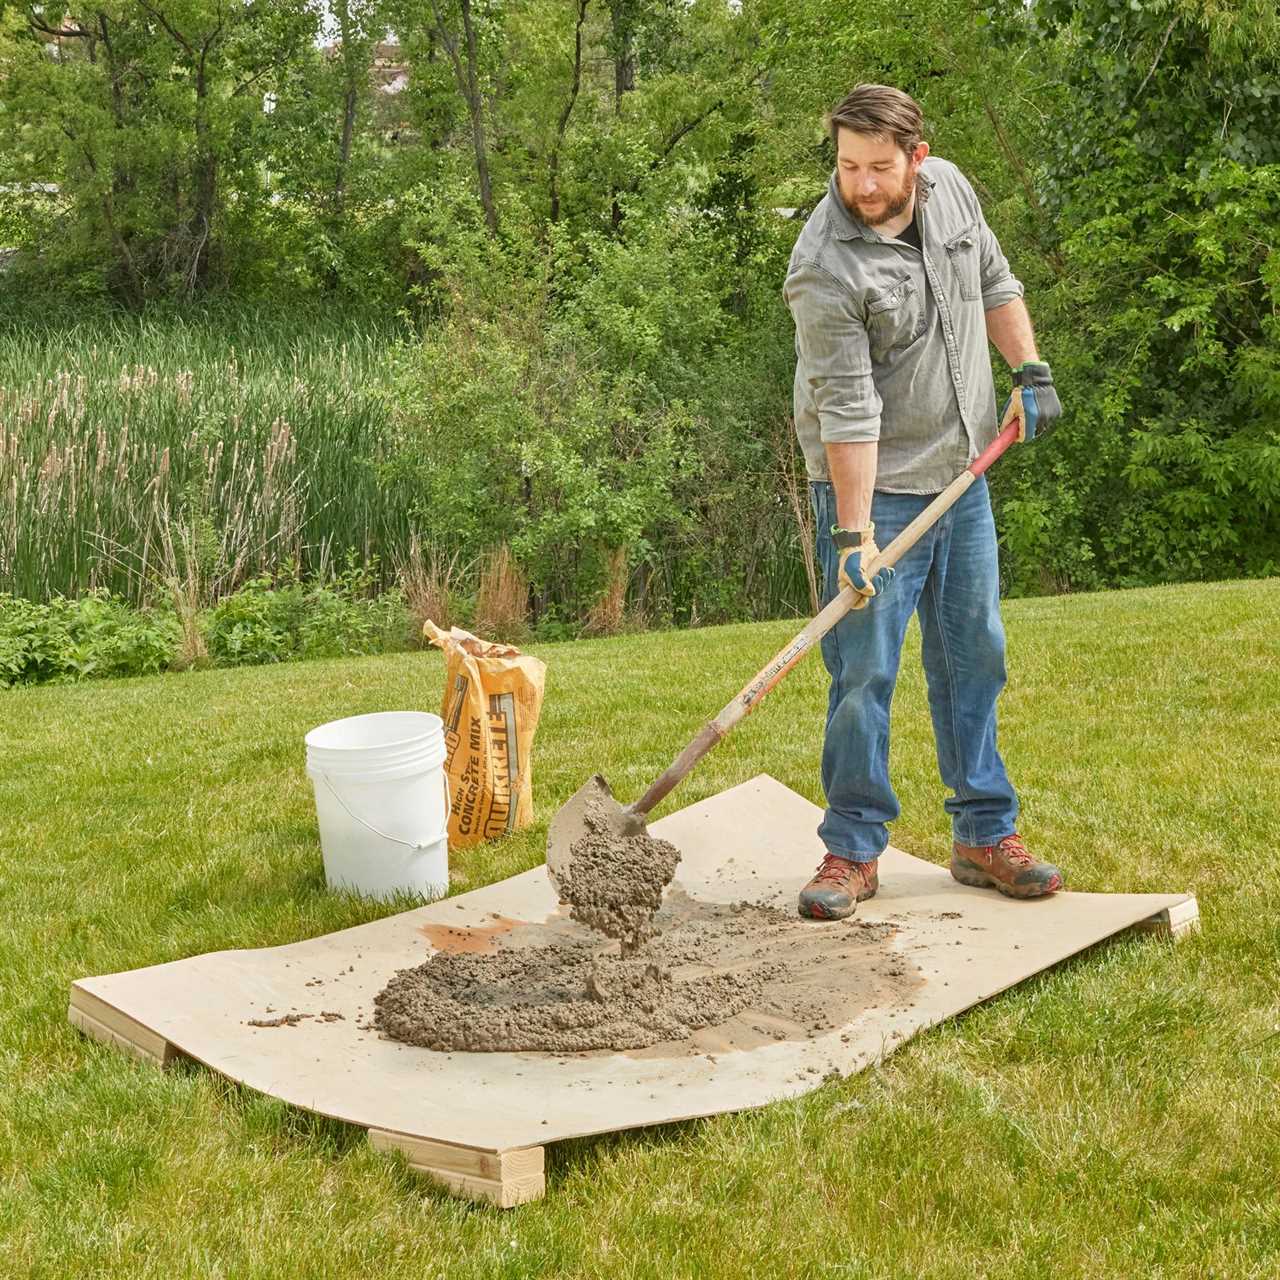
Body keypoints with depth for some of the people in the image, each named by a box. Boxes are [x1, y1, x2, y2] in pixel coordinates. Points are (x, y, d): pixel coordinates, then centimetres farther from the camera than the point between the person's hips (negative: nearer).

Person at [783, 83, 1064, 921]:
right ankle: (854, 850, 7)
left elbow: (995, 283, 17)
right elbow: (848, 410, -23)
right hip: (875, 489, -6)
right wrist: (852, 532, -24)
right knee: (864, 673, -5)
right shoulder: (826, 269, -21)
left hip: (962, 478, 7)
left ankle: (985, 835, 21)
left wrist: (1030, 370, 7)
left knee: (975, 658, 11)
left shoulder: (950, 190, -1)